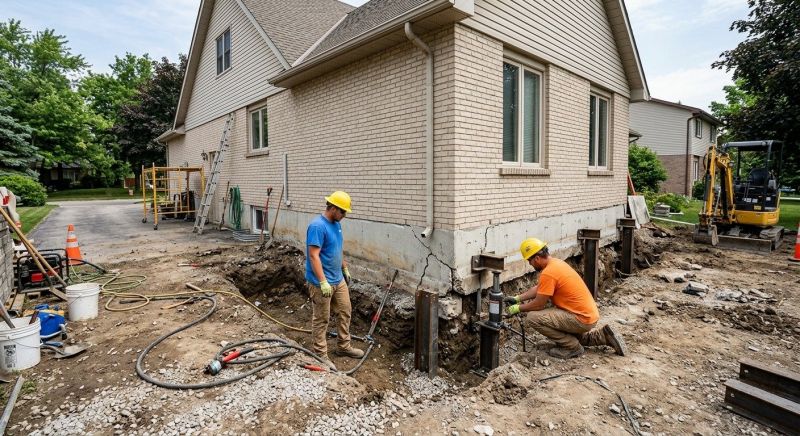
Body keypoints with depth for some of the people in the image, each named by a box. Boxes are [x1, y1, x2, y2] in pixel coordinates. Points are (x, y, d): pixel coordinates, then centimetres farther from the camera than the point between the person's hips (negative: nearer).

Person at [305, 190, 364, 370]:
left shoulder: (336, 224, 8)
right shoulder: (317, 226, -21)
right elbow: (313, 256, -25)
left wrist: (345, 269, 23)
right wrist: (323, 282, -29)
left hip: (338, 279, 9)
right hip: (322, 283, -9)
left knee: (345, 312, 16)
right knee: (321, 319, 4)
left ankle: (344, 346, 32)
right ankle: (321, 355, 18)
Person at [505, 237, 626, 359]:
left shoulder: (548, 273, -23)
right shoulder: (555, 262, 7)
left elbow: (538, 304, -17)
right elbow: (539, 288, 18)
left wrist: (518, 308, -2)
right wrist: (517, 298, 14)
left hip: (582, 319, -10)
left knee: (533, 317, -16)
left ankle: (572, 347, -4)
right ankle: (601, 335, 20)